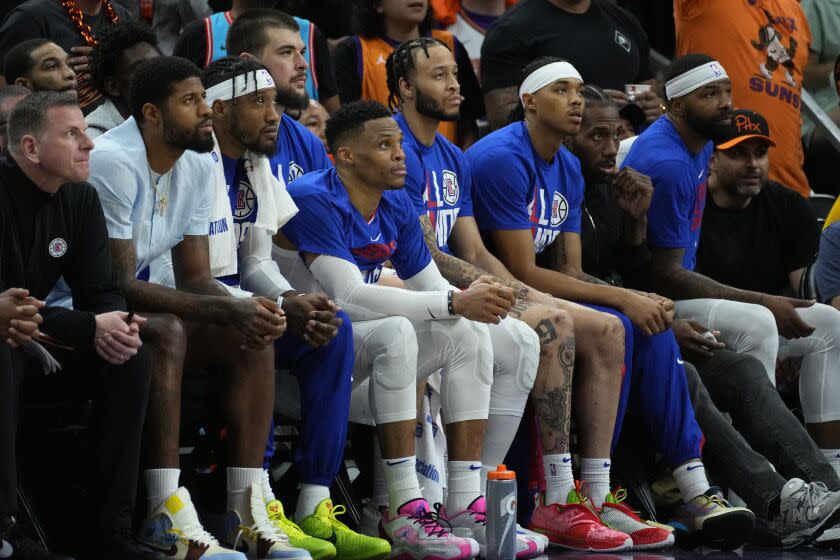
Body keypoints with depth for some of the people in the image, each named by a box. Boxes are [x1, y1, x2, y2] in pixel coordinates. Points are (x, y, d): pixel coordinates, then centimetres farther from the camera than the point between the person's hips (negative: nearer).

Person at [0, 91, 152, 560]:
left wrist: (117, 326, -24)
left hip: (39, 332, 8)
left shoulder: (80, 199, 0)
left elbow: (100, 290, 2)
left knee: (132, 358, -13)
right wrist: (91, 328, -33)